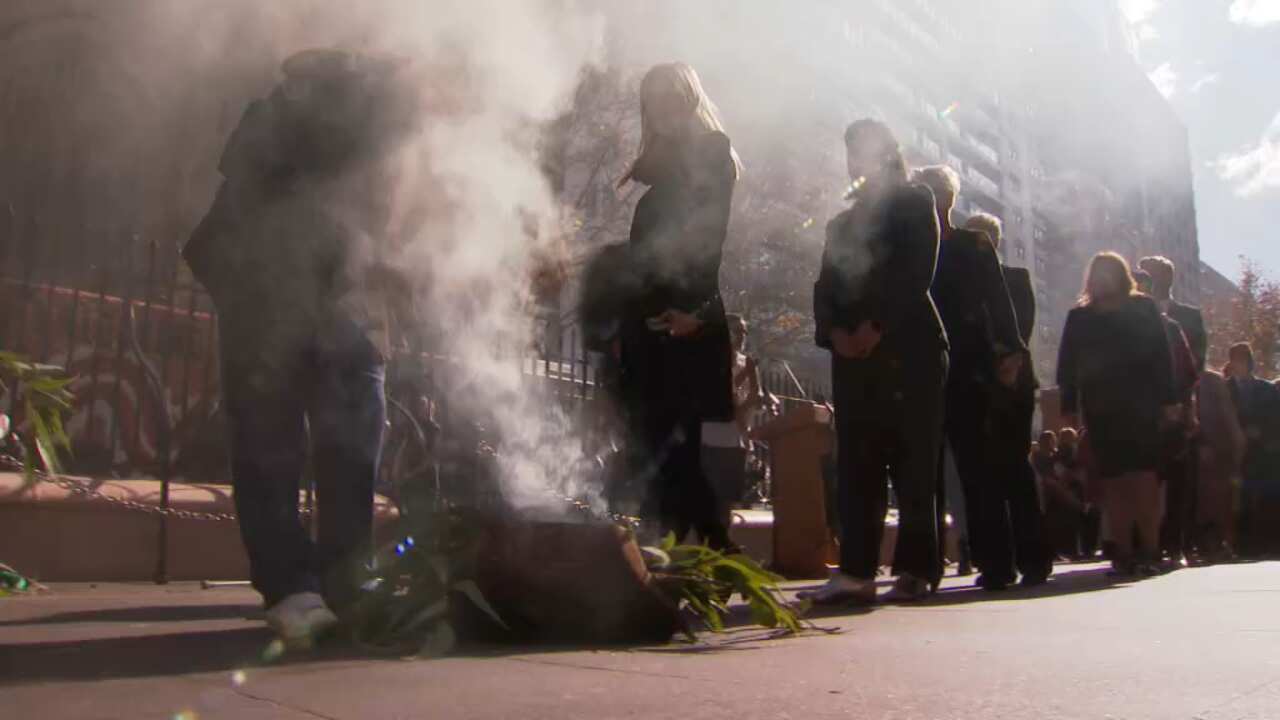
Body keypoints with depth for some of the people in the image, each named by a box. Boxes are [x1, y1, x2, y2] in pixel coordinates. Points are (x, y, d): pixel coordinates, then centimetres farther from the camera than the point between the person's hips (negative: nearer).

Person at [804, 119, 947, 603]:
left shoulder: (914, 203, 9)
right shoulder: (841, 223, 24)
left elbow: (918, 272, -5)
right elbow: (825, 287, 13)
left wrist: (876, 326, -14)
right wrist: (835, 332, -6)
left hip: (908, 349, -4)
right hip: (853, 354, 5)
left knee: (914, 463, -4)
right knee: (856, 464, -3)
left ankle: (916, 570, -1)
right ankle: (855, 571, -4)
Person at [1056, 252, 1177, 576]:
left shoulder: (1143, 309, 10)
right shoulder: (1079, 317, 14)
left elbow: (1160, 355, 5)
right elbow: (1068, 364, 9)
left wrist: (1167, 399, -4)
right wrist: (1070, 405, 0)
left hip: (1140, 403, -2)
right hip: (1100, 407, 2)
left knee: (1143, 474, -10)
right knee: (1113, 479, -1)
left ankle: (1149, 551, -9)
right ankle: (1124, 553, 0)